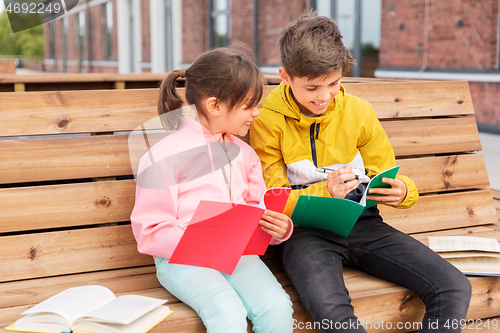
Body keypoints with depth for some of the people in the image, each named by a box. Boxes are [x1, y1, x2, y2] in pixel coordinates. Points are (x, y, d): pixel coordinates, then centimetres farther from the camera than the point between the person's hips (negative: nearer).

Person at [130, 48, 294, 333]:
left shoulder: (243, 153, 15)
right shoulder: (164, 157, -7)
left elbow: (257, 211, 17)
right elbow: (150, 232, -8)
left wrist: (280, 228, -6)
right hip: (182, 259, -5)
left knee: (277, 307, -23)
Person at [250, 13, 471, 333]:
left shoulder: (359, 112, 8)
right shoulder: (268, 121, -2)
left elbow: (386, 177, 15)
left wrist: (402, 191, -12)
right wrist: (324, 192, -21)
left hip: (364, 225, 4)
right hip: (305, 231, -4)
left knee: (455, 287, -15)